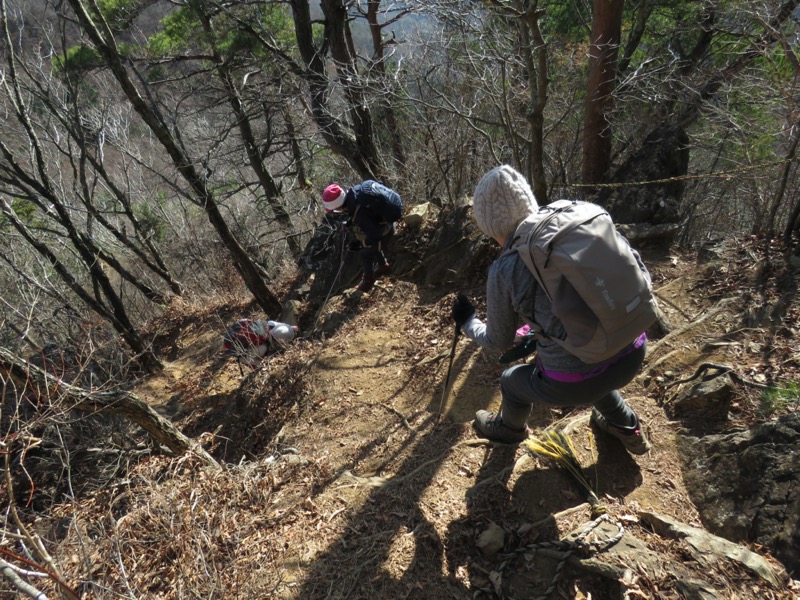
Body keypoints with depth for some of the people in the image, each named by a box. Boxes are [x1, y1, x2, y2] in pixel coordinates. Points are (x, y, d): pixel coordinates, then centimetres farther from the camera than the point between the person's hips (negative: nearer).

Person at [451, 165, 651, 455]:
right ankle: (627, 429, 59)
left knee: (512, 380, 27)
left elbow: (498, 342, 2)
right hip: (633, 355, 5)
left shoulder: (504, 271, -13)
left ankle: (510, 428, 58)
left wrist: (467, 323, 22)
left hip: (575, 384, -5)